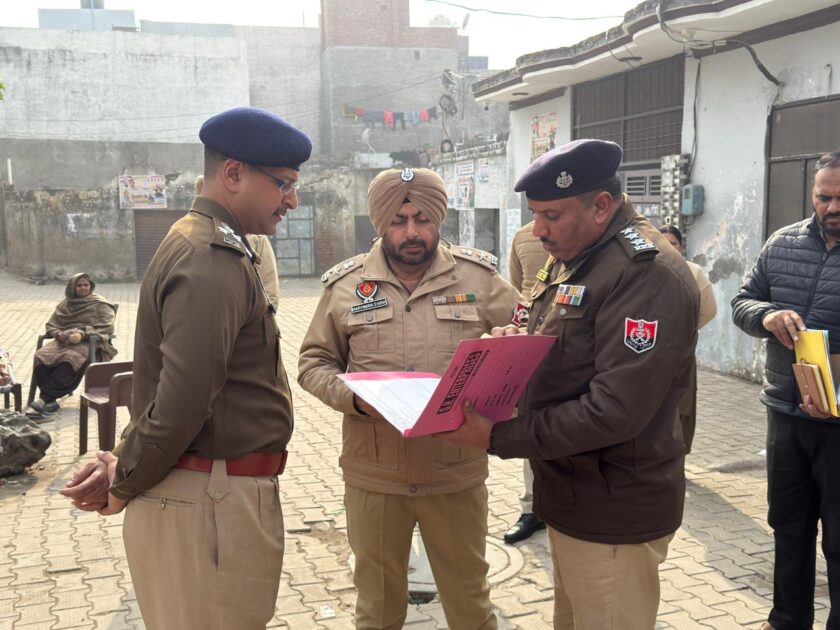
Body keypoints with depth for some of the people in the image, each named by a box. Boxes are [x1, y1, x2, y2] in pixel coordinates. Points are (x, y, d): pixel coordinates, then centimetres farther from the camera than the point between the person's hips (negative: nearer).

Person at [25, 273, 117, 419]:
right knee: (41, 357, -27)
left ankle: (44, 399, -38)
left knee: (70, 359, -38)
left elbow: (107, 327, -4)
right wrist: (60, 334, -5)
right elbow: (51, 325, 20)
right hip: (64, 341, 5)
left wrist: (83, 334, -16)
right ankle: (50, 401, -31)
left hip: (90, 343, -5)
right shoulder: (65, 304, 21)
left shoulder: (100, 304, 8)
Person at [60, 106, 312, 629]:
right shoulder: (213, 261, -20)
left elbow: (175, 390, 14)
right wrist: (125, 483, -10)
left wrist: (126, 470, 6)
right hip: (210, 506, -10)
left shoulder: (208, 247, 14)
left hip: (225, 494, 10)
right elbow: (182, 402, -25)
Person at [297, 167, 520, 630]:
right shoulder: (345, 285, 0)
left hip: (457, 472, 0)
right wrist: (352, 396, -14)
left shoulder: (478, 277, -1)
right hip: (373, 474, 1)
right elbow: (314, 362, 6)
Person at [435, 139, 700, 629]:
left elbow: (614, 410, -28)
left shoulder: (648, 273, -22)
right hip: (571, 497, 9)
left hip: (614, 515, -9)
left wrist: (497, 437, -25)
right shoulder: (574, 259, 11)